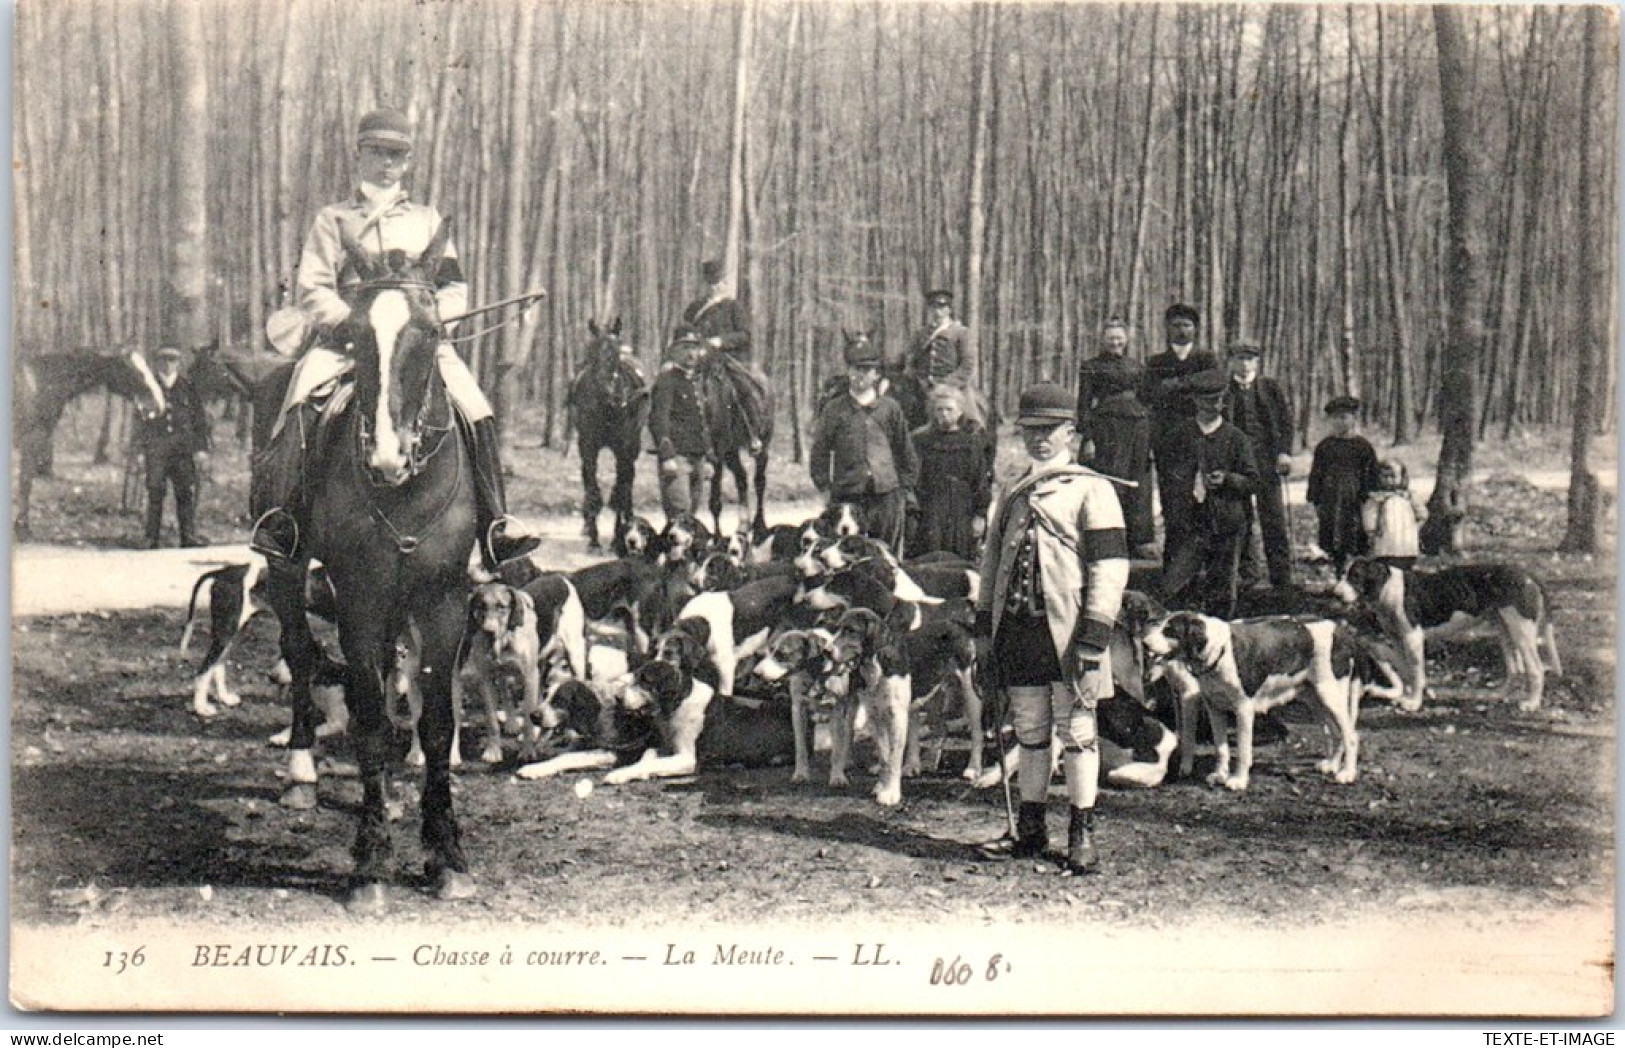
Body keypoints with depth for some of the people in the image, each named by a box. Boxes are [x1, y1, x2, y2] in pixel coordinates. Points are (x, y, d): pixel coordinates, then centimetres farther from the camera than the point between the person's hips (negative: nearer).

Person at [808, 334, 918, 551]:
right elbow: (820, 454, 7)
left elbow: (906, 452, 14)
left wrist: (906, 490, 9)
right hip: (848, 496, -1)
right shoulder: (834, 410, 6)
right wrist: (824, 488, -1)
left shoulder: (890, 408, 10)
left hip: (887, 494, 1)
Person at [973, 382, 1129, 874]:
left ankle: (1082, 835, 5)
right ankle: (1031, 830, 22)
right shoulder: (1013, 494, 16)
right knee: (1029, 733, 13)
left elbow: (1110, 565, -10)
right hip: (1017, 631, 6)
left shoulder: (1091, 489, -4)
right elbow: (992, 558, 21)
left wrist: (1094, 636, -17)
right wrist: (984, 626, 15)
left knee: (1076, 732, -1)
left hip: (1064, 632, -6)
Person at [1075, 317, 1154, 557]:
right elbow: (1084, 403, -2)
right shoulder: (1092, 367, 3)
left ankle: (1141, 539, 12)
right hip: (1107, 427, -4)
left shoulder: (1137, 367, 16)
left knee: (1139, 485, 6)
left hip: (1138, 426, 5)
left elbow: (1145, 399, 19)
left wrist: (1150, 437, 13)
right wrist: (1087, 438, -10)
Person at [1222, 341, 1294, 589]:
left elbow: (1286, 420, 8)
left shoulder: (1270, 387, 9)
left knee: (1274, 517, -2)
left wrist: (1285, 451, -3)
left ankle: (1281, 576, 3)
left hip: (1267, 458, 0)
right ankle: (1249, 574, 10)